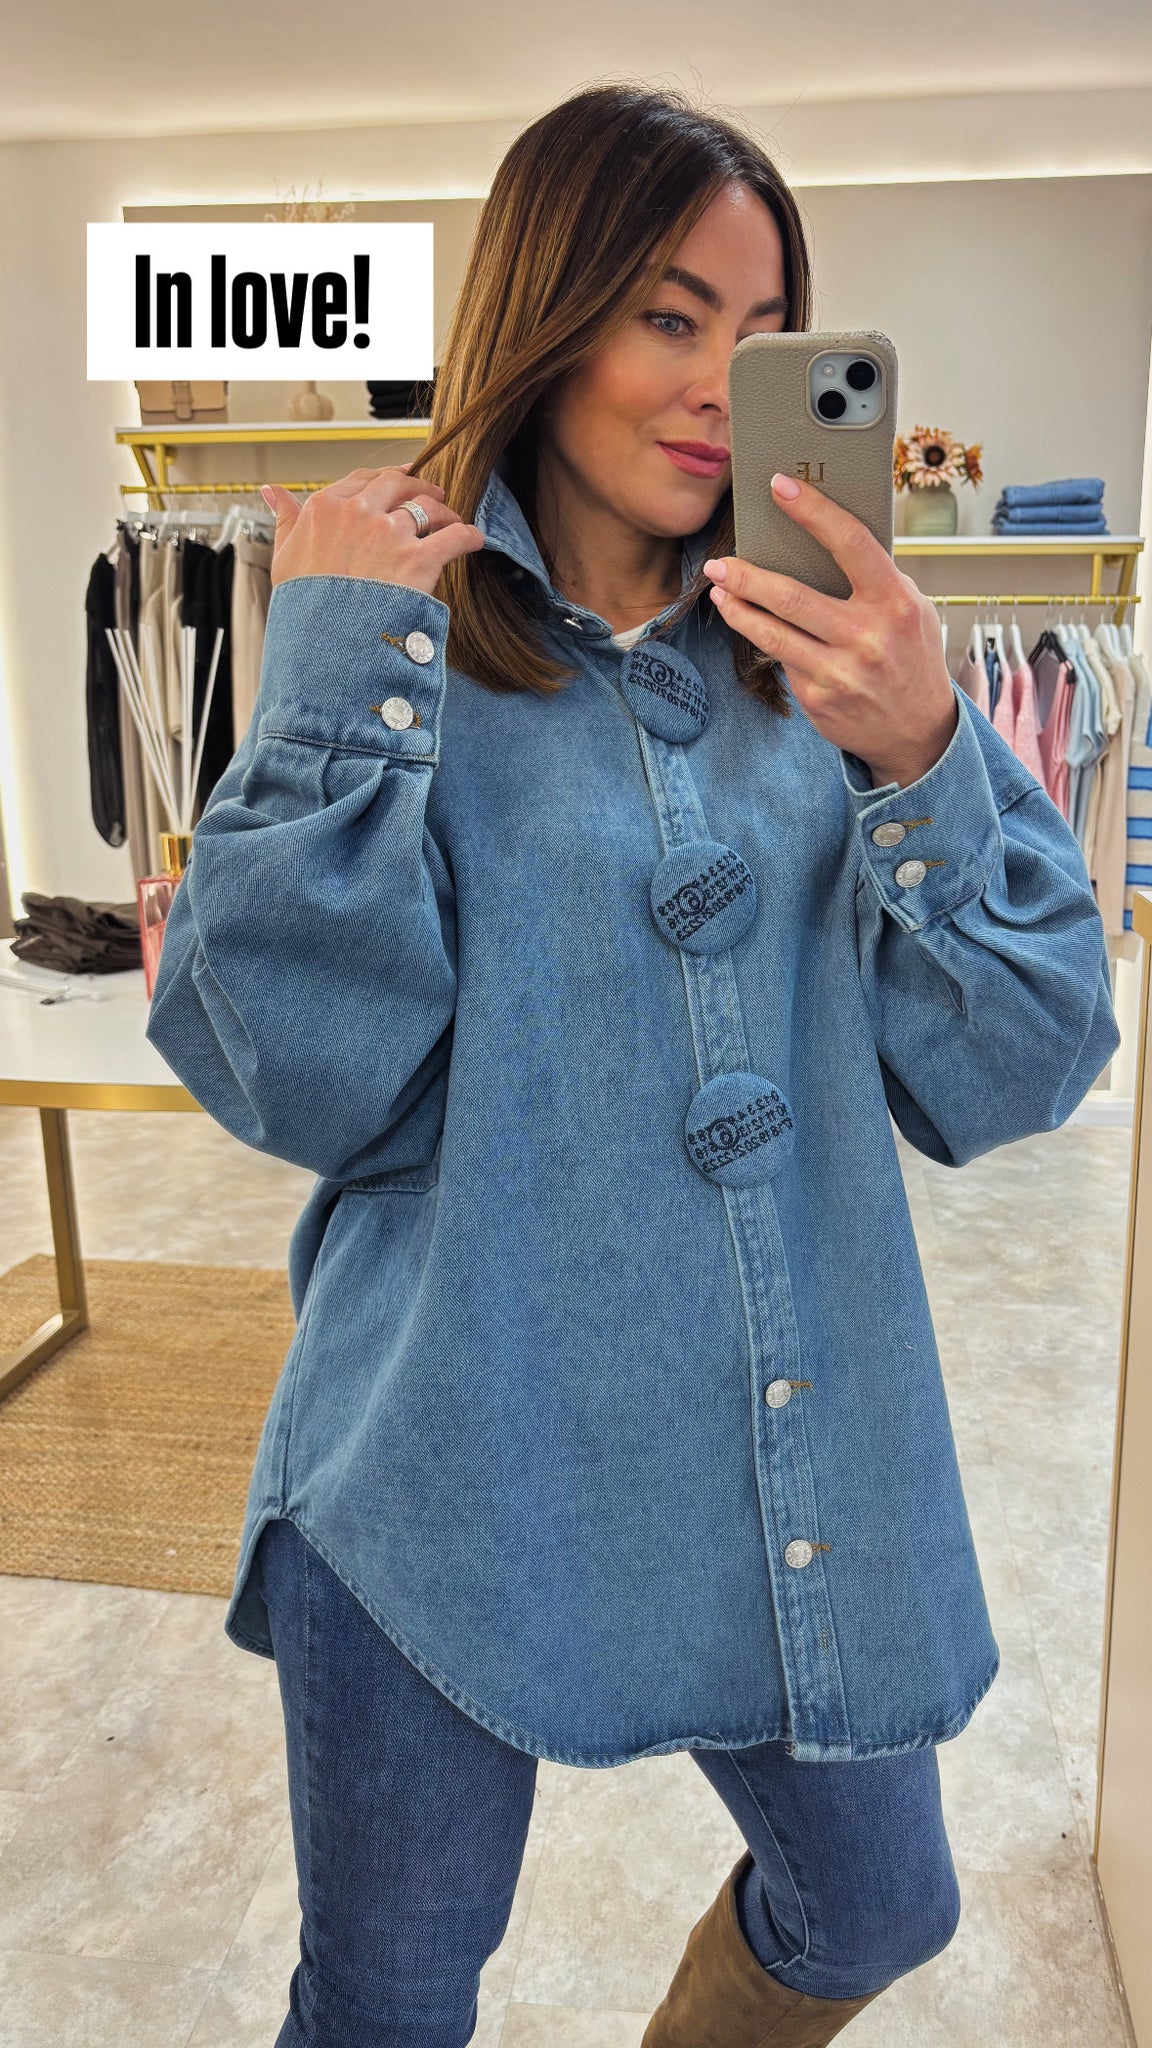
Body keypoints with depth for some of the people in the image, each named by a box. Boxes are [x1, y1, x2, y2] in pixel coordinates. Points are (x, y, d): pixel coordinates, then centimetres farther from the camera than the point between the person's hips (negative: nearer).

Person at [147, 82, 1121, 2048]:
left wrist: (922, 760, -21)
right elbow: (310, 1089, -16)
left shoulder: (826, 662, 1)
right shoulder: (396, 644, -6)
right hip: (457, 1470, -2)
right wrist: (342, 679, -19)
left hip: (800, 1465, 4)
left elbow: (1005, 1085, -6)